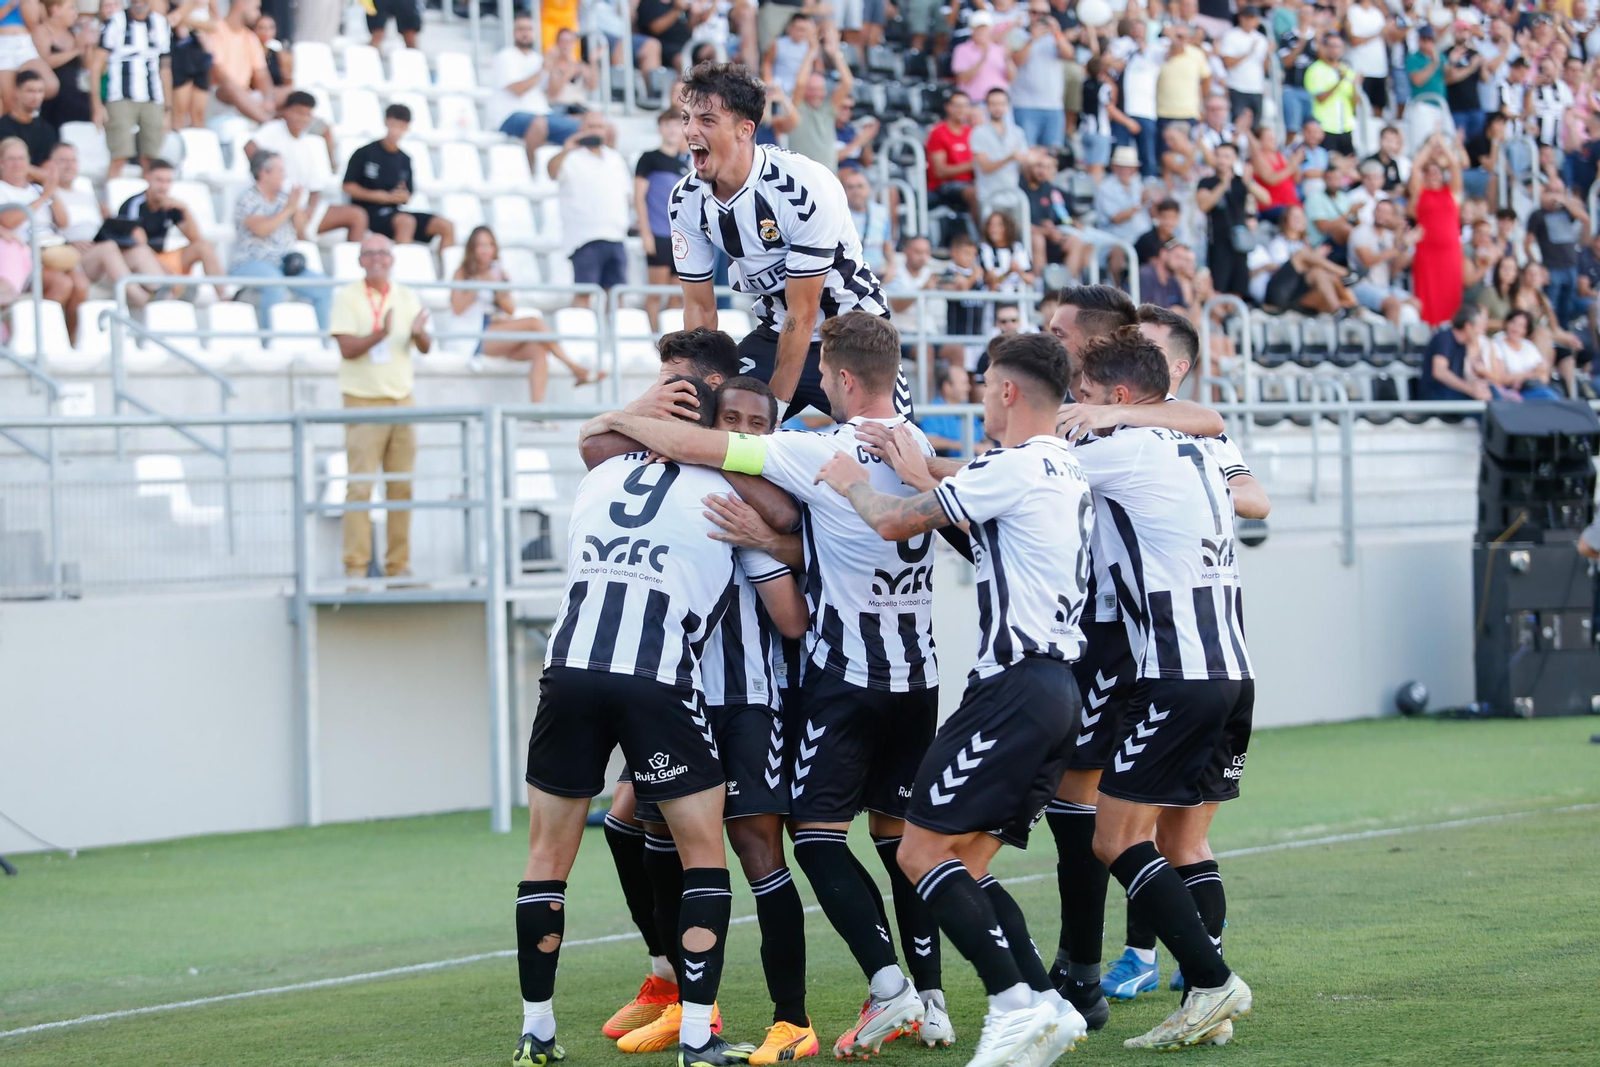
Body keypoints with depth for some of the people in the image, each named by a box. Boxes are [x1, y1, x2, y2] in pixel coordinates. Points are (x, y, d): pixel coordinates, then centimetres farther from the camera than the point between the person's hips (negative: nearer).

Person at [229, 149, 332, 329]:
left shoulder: (285, 196, 14)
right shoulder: (248, 199, -3)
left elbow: (300, 231, 13)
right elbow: (261, 229, -19)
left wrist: (298, 206, -3)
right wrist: (288, 209, -13)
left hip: (287, 264, 6)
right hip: (252, 263, -6)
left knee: (324, 288, -14)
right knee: (274, 283, -39)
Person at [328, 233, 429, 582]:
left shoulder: (407, 297, 13)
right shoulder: (347, 297, 0)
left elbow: (426, 348, 9)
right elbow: (347, 348, -10)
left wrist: (418, 333, -14)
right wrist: (380, 334, -26)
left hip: (402, 399, 4)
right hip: (363, 400, -4)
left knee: (402, 487, 3)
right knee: (360, 486, -9)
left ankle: (399, 564, 8)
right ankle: (356, 566, -8)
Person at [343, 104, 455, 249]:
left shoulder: (405, 160, 13)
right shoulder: (365, 153, -2)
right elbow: (348, 186, -6)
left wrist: (403, 197, -9)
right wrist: (383, 197, -13)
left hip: (393, 212, 6)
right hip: (369, 212, -6)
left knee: (447, 226, -8)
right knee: (406, 221, -37)